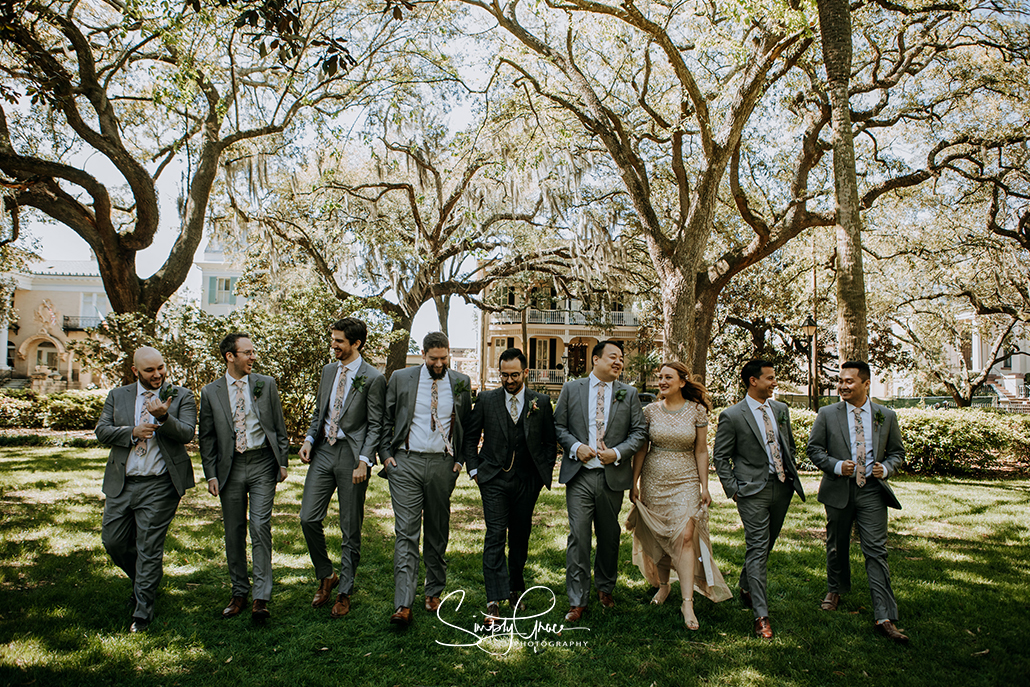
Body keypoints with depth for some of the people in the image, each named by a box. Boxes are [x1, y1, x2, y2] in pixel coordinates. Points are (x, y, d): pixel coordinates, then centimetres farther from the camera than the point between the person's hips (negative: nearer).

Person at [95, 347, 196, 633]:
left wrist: (163, 417, -28)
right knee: (112, 540, 12)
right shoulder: (117, 396, 11)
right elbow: (102, 430, 3)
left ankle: (142, 612, 12)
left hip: (159, 486, -4)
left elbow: (187, 433, -10)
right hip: (121, 483, 4)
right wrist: (133, 432, -14)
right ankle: (141, 581, 39)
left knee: (149, 548, 0)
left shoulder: (182, 397, 1)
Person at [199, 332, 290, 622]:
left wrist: (282, 462, 4)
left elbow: (279, 426, 7)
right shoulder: (211, 392, 3)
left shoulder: (266, 384, 3)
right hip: (230, 467, 1)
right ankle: (239, 592, 23)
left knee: (260, 527, -7)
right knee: (234, 532, 9)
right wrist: (211, 474, 1)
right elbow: (206, 437, 6)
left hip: (262, 464, -1)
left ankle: (261, 598, -3)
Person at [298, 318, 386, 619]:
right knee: (308, 518, 1)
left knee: (351, 529, 4)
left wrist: (364, 461, -17)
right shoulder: (328, 370, 12)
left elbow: (375, 425, -9)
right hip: (323, 450, 6)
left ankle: (345, 592, 19)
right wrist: (309, 439, 4)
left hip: (352, 454, -6)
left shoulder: (373, 378, -8)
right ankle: (326, 576, 24)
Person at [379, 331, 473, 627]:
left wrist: (460, 459, 4)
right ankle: (403, 605, -7)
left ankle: (434, 591, 26)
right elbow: (385, 420, 9)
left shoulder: (461, 383, 7)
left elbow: (468, 426, 13)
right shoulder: (400, 379, 4)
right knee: (406, 533, -7)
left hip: (443, 465, 2)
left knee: (438, 533, 11)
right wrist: (386, 454, 0)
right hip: (406, 462, -1)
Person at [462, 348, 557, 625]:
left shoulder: (541, 402, 2)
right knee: (495, 535, -10)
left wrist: (545, 473, 4)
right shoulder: (486, 400, 1)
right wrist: (474, 469, 2)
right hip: (493, 478, -1)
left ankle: (516, 589, 29)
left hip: (527, 480, 2)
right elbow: (470, 436, 9)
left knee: (520, 536, 11)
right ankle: (495, 600, -10)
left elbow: (551, 441, 9)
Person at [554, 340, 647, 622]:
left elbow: (640, 431, 3)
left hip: (613, 475, 2)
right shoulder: (571, 389, 5)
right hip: (579, 474, -1)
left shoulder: (629, 394, 6)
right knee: (578, 536, -4)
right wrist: (575, 446, -11)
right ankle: (577, 601, 5)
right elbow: (559, 425, 6)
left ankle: (605, 588, 36)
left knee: (609, 536, 14)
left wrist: (617, 453, -11)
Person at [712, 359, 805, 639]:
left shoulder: (781, 409, 9)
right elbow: (720, 457, -4)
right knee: (757, 549, -7)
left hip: (782, 487, 6)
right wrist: (733, 489, -9)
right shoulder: (731, 416, -9)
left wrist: (792, 474, 12)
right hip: (753, 490, -6)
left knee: (767, 544, 16)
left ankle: (746, 588, 38)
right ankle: (761, 614, -3)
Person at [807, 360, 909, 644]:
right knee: (836, 546, 15)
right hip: (838, 491, 1)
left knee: (876, 551, -6)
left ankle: (885, 618, -5)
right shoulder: (827, 414, 0)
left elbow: (897, 452, 11)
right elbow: (814, 449, 2)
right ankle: (835, 589, 42)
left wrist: (885, 468, -11)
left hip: (872, 492, -1)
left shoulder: (886, 416, 3)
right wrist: (837, 466, -15)